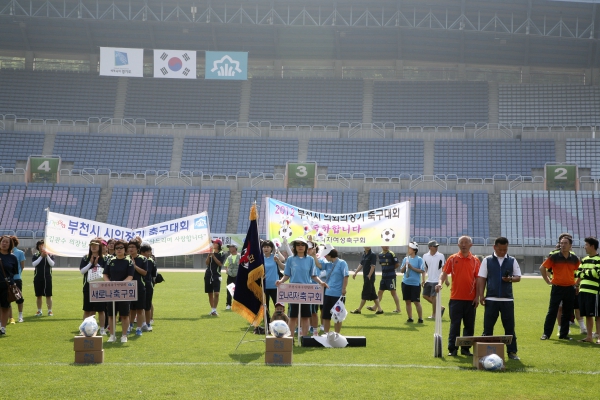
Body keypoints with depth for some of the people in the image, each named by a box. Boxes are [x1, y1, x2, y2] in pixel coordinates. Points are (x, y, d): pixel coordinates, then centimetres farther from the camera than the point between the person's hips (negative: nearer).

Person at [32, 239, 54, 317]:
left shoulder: (50, 255, 3)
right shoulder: (35, 255, 3)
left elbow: (52, 264, -10)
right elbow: (34, 264, -12)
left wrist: (47, 256, -16)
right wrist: (41, 256, -15)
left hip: (47, 277, -1)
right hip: (38, 278, 1)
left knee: (48, 295, 0)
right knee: (38, 295, 6)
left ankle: (50, 311, 6)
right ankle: (39, 311, 14)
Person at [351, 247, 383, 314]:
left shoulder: (372, 255, -12)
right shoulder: (364, 254, 13)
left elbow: (372, 266, -16)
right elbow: (361, 264, 19)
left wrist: (369, 276, -20)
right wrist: (355, 273, 12)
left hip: (370, 277, -9)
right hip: (365, 277, 9)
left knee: (365, 294, -1)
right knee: (373, 294, 10)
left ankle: (359, 309, 4)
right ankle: (379, 309, 14)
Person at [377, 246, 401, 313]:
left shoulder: (391, 254, -12)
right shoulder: (380, 255, 8)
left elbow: (397, 264, -9)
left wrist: (391, 269, 3)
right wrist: (385, 270, 9)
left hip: (391, 277, -7)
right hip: (383, 277, 7)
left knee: (393, 292, -3)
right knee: (380, 292, 12)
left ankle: (398, 309, 3)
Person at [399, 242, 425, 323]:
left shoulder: (419, 259, -5)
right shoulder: (406, 259, 10)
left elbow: (422, 271, -11)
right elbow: (401, 271, 11)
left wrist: (412, 267, -15)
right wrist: (405, 266, -8)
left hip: (415, 284, -5)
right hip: (406, 283, 5)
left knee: (416, 302, -4)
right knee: (407, 301, 7)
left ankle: (420, 319, 6)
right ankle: (410, 318, 16)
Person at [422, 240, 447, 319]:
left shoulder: (441, 256, -6)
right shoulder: (425, 256, 3)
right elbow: (424, 269, 9)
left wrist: (446, 280, -5)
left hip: (436, 280, -5)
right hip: (428, 280, 5)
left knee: (433, 297, -6)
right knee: (425, 295, 6)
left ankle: (434, 314, 8)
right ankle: (440, 307, 21)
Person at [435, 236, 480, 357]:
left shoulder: (475, 260, 6)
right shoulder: (452, 259, 3)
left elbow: (477, 279, 5)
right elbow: (444, 273, -1)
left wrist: (477, 296, 0)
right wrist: (440, 283, -21)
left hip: (471, 299, 2)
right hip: (456, 298, -2)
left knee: (469, 325, 7)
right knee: (454, 325, 0)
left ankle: (466, 348, 16)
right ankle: (452, 349, 6)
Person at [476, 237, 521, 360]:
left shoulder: (512, 261, 7)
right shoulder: (487, 260, 4)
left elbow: (518, 277, 9)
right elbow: (481, 279, 3)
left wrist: (510, 279, -13)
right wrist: (481, 295, -5)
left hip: (507, 299, 1)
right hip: (491, 299, -1)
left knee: (510, 327, 4)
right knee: (488, 327, 3)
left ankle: (512, 351, 11)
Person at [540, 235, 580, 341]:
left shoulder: (574, 259, 4)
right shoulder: (554, 257, -5)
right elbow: (542, 268, 1)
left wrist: (576, 282, 12)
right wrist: (547, 281, 0)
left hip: (570, 289, 3)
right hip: (557, 288, -3)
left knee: (567, 313, 7)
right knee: (552, 311, -2)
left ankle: (564, 334, 16)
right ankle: (546, 333, 3)